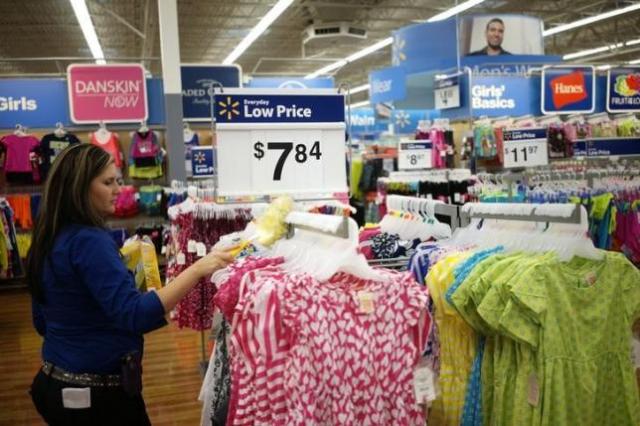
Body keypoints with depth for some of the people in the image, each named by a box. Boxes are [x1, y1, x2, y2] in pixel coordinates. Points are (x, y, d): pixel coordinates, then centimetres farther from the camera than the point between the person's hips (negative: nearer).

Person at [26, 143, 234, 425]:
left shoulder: (48, 239, 5)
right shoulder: (89, 241, -23)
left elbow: (42, 323, 14)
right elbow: (135, 315, -32)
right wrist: (196, 270, -33)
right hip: (97, 393, -9)